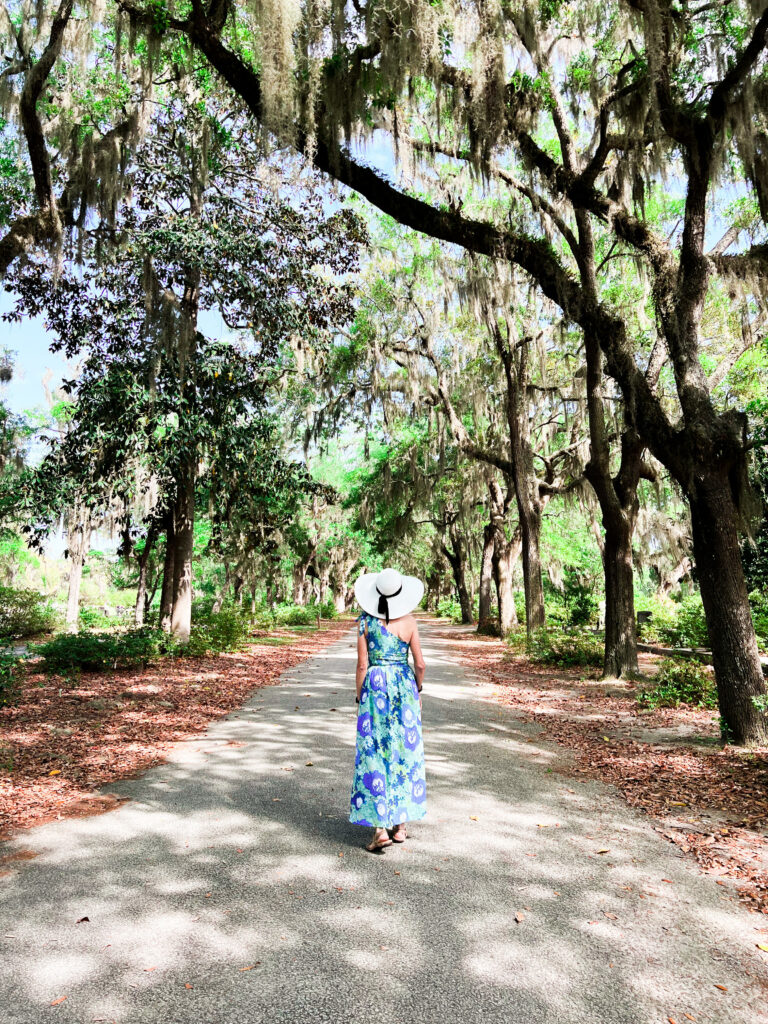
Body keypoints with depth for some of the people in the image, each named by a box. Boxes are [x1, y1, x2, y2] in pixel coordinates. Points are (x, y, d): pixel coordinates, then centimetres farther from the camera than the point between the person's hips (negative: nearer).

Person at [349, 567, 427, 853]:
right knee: (405, 752, 12)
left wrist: (360, 697, 5)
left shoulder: (365, 622, -6)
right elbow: (420, 664, -1)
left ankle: (381, 828, 3)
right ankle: (400, 826, 20)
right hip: (404, 687, 2)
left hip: (375, 687, -1)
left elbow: (362, 665, -6)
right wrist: (417, 690, 15)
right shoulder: (409, 622, -4)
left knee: (375, 754, 5)